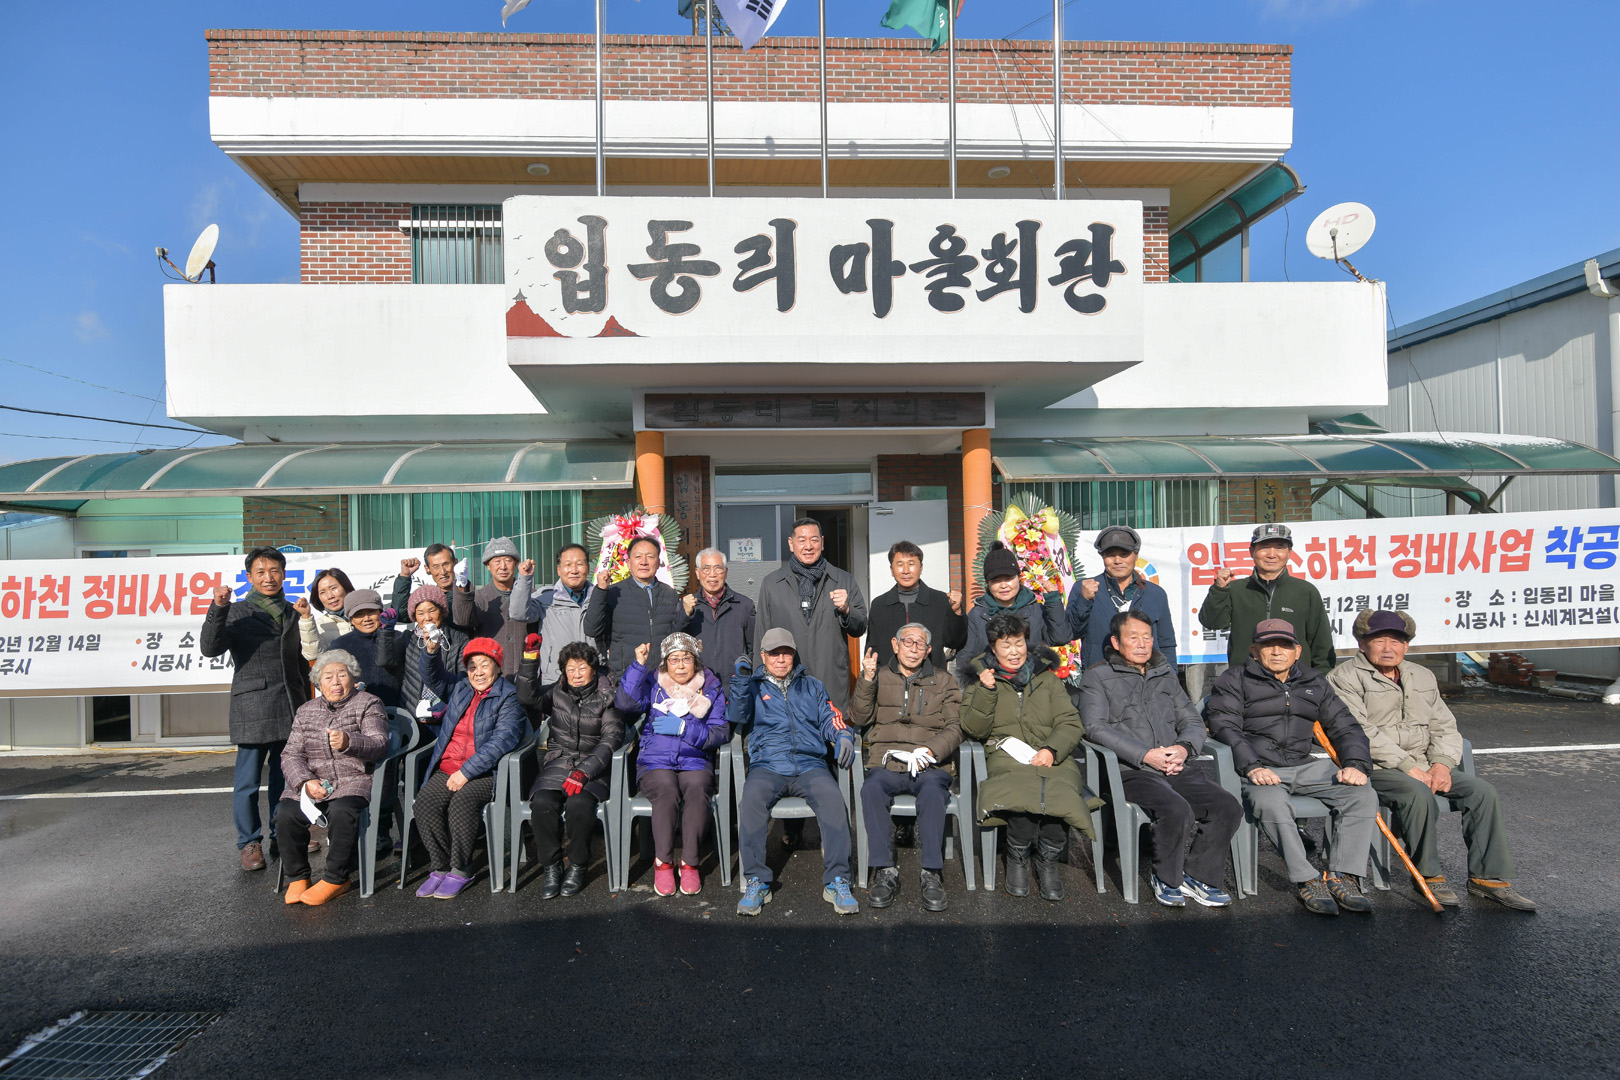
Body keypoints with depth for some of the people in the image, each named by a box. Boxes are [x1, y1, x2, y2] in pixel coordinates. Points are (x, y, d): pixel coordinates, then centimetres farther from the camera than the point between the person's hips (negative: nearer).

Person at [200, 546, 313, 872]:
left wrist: (306, 703, 21)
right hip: (252, 708, -4)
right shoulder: (237, 612, 2)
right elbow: (210, 648, -13)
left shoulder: (293, 613, 15)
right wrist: (218, 609, -24)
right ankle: (249, 843, 15)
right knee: (248, 781, 2)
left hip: (290, 709, 4)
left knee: (285, 778, 11)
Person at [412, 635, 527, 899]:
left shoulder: (508, 697, -4)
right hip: (446, 770, 5)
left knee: (463, 800, -31)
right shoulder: (459, 689, 16)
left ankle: (461, 870, -14)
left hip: (486, 774, -5)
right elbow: (432, 677, 3)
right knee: (425, 800, -22)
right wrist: (431, 649, -18)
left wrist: (466, 772, -18)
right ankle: (441, 867, -9)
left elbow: (501, 741, -14)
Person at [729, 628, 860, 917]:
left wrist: (843, 736, -5)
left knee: (832, 796, -31)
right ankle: (756, 882, -22)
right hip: (767, 765, -1)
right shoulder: (753, 686, 18)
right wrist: (740, 680, -15)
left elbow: (829, 719, 18)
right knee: (751, 798, -33)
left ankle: (837, 881, -24)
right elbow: (736, 717, 0)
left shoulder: (811, 685, 25)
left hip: (809, 764, 1)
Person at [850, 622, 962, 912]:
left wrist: (931, 750, -12)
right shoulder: (880, 676, 18)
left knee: (932, 791, -35)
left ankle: (931, 874, -27)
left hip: (930, 767, 0)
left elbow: (955, 727, 7)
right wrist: (866, 680, -7)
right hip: (886, 764, 1)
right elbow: (859, 718, 6)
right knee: (871, 790, -33)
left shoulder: (943, 681, 18)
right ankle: (885, 871, -26)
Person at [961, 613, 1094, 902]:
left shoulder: (1047, 678, 22)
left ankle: (1048, 859, -10)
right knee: (1024, 790, -36)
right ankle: (1017, 859, -12)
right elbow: (974, 730, 6)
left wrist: (1051, 750, -9)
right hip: (1007, 758, -1)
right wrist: (986, 692, -8)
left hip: (1054, 757, 2)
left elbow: (1070, 723, 10)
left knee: (1060, 791, -34)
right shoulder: (982, 680, 18)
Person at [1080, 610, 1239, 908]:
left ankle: (1197, 875, 1)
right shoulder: (1098, 676, 6)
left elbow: (1193, 721, 18)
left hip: (1178, 768, 5)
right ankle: (1166, 880, -5)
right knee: (1176, 809, -31)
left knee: (1228, 807, -18)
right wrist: (1145, 755, -15)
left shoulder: (1166, 676, 23)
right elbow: (1096, 727, -6)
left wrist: (1184, 747, -6)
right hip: (1132, 771, -5)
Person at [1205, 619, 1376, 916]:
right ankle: (1308, 880, -25)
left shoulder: (1314, 682, 20)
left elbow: (1344, 726, 17)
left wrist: (1355, 764, -3)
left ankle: (1341, 876, -19)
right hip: (1260, 768, -4)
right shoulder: (1234, 680, 6)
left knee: (1364, 795, -18)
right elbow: (1225, 727, -6)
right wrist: (1251, 767, -21)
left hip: (1307, 766, 5)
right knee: (1270, 803, -36)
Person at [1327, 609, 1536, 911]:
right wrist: (1407, 767, -19)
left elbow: (1444, 726, 15)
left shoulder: (1422, 677, 19)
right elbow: (1360, 733, -14)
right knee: (1418, 794, -32)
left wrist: (1442, 762, -4)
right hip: (1374, 769, -7)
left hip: (1422, 767, 7)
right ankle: (1428, 875, -15)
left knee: (1482, 791, -11)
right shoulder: (1346, 678, -5)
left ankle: (1488, 877, -2)